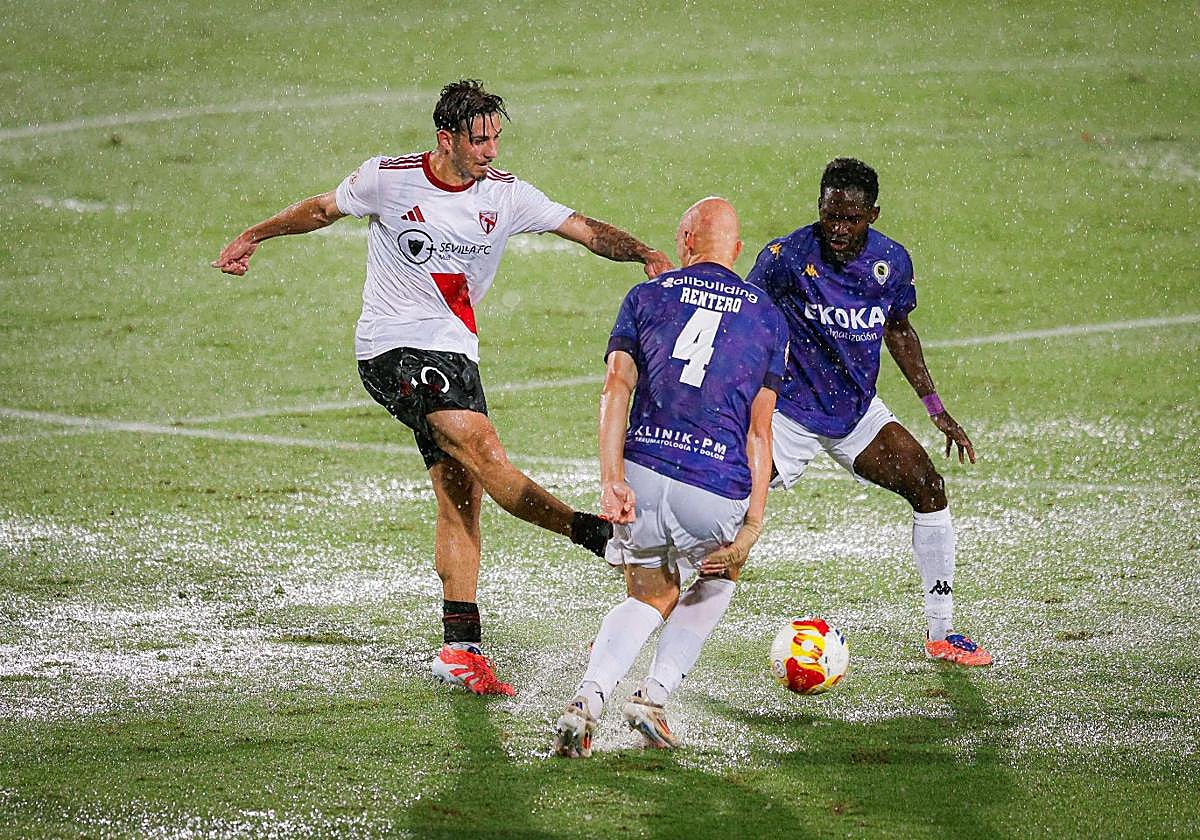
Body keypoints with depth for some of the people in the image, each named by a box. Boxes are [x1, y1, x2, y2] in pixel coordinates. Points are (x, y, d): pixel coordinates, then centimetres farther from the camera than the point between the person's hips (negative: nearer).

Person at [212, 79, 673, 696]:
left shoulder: (505, 195, 2)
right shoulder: (388, 180, -6)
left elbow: (584, 230, -1)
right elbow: (320, 210, 11)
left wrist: (644, 255, -18)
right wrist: (253, 236, 21)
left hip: (454, 354, 5)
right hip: (392, 349, -5)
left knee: (462, 499, 1)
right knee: (481, 445, -26)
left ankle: (460, 650, 2)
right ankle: (591, 531, -31)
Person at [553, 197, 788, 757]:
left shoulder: (647, 296, 14)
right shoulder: (768, 317, 14)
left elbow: (617, 386, -2)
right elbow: (759, 428, 8)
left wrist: (611, 479, -9)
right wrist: (752, 526, 6)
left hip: (642, 471, 1)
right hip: (718, 489, -1)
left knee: (650, 596, 24)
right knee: (716, 582, 31)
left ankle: (588, 699, -1)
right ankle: (654, 699, 16)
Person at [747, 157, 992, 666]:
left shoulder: (892, 262, -6)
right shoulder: (786, 257, -19)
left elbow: (897, 331, 12)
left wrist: (935, 408, 9)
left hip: (858, 411, 4)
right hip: (789, 410, -4)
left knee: (928, 488, -7)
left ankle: (941, 633, 6)